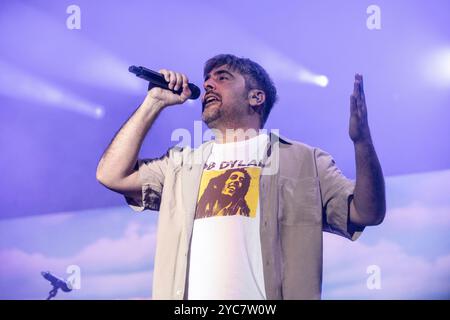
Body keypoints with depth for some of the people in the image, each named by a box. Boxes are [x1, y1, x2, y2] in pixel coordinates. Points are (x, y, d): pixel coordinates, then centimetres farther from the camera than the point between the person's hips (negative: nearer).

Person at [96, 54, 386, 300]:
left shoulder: (304, 160, 12)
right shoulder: (183, 163, 20)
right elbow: (112, 175, 11)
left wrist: (362, 140, -10)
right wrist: (155, 102, 13)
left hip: (267, 296, -2)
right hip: (191, 293, 3)